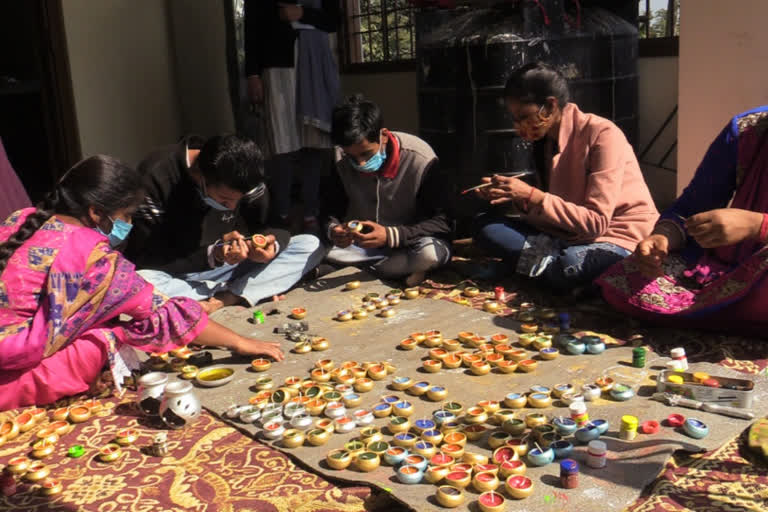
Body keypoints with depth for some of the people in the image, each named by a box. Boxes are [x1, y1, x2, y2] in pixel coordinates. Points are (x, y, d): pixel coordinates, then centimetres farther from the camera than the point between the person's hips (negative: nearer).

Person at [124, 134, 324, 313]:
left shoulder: (244, 177, -10)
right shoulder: (156, 178, -24)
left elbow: (276, 229, 0)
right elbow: (145, 260, -22)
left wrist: (271, 244, -26)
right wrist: (212, 255, -34)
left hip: (227, 266, 4)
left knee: (311, 245, -12)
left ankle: (224, 299, -22)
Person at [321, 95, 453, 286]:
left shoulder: (420, 159, -20)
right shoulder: (340, 160, -8)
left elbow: (442, 222, -20)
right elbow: (330, 210, 0)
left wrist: (391, 235, -35)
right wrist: (332, 229, -26)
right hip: (360, 241, 4)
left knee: (428, 253, -39)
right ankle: (402, 266, -13)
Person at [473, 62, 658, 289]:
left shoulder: (602, 134, -16)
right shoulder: (547, 141, 7)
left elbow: (596, 222, -21)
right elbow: (546, 208, 6)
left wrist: (532, 195, -25)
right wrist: (516, 197, -13)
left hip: (622, 239, -7)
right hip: (569, 235, 7)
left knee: (571, 266, -41)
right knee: (486, 225, -10)